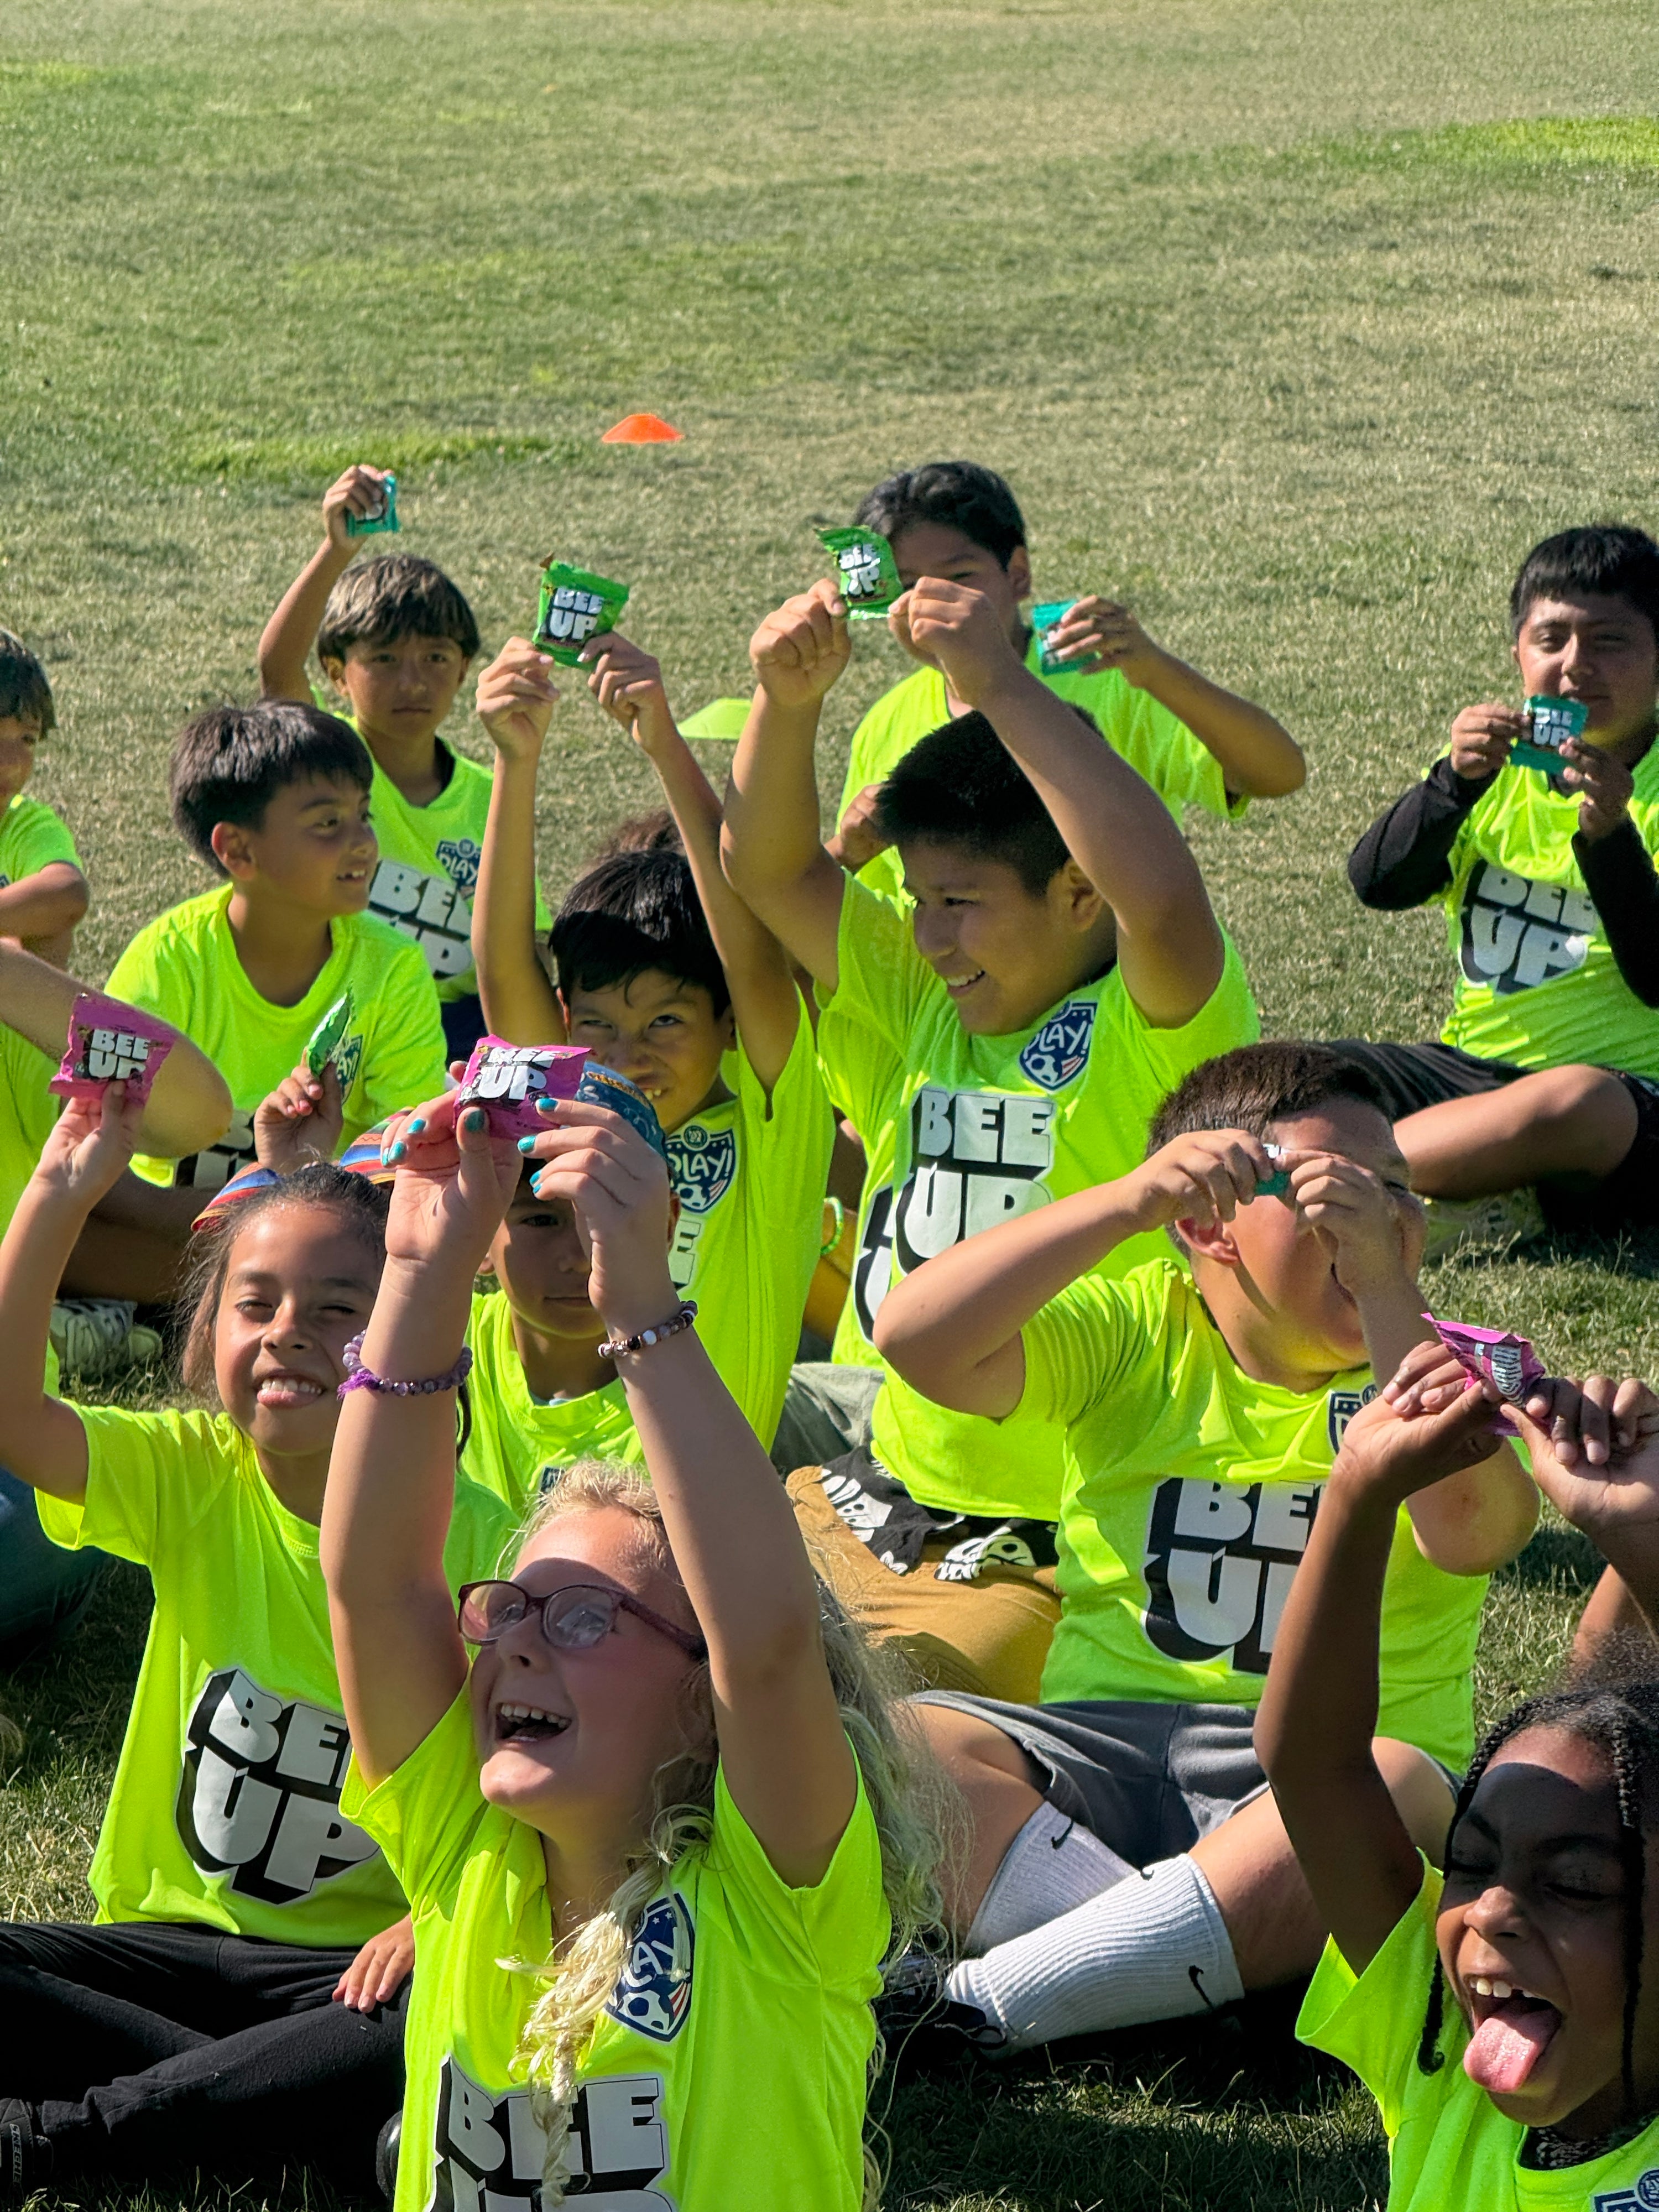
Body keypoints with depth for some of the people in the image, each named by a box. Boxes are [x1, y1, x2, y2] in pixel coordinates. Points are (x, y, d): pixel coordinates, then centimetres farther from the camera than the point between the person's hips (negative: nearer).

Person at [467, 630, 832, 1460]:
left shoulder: (770, 1133, -2)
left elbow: (752, 957, -17)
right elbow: (503, 965, -9)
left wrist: (667, 744, -25)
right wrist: (517, 759, -22)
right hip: (530, 1478, 2)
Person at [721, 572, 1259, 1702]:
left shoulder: (1158, 1032, -12)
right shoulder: (922, 1003, 11)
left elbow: (1163, 898, -34)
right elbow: (772, 869, 9)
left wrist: (1006, 686, -30)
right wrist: (788, 699, -10)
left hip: (1053, 1559, -8)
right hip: (863, 1501, 8)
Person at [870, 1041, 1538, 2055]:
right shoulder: (1134, 1332, 10)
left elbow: (1472, 1533, -15)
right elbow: (920, 1339, -8)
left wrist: (1385, 1283, -19)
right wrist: (1131, 1199, -16)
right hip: (1105, 1737, 1)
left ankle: (974, 2008, -31)